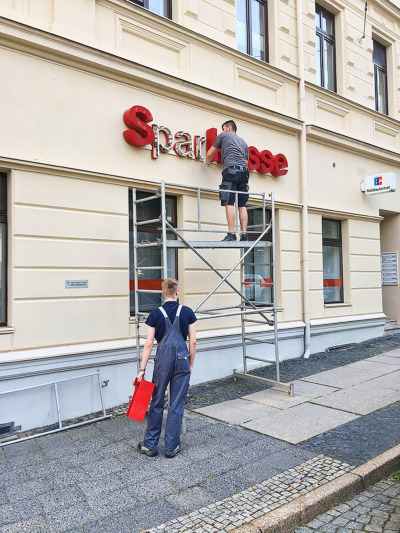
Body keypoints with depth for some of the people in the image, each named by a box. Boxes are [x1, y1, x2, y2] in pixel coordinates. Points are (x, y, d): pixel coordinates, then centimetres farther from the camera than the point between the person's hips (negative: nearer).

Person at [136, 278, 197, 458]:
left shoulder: (156, 314, -3)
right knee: (177, 404, 8)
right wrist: (191, 364, 12)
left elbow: (149, 343, -4)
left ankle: (150, 445, 21)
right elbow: (193, 341, 1)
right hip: (182, 360, 1)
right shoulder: (187, 312, -1)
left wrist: (142, 369, 0)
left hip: (162, 360, 0)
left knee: (156, 403, 12)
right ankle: (172, 447, 17)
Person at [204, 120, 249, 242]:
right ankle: (244, 235, -2)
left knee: (229, 204, -11)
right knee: (242, 205, 3)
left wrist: (207, 162, 43)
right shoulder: (243, 141, 31)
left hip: (230, 169, -5)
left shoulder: (223, 136, 17)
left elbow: (210, 154, 24)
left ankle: (231, 234, -19)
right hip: (244, 170, 6)